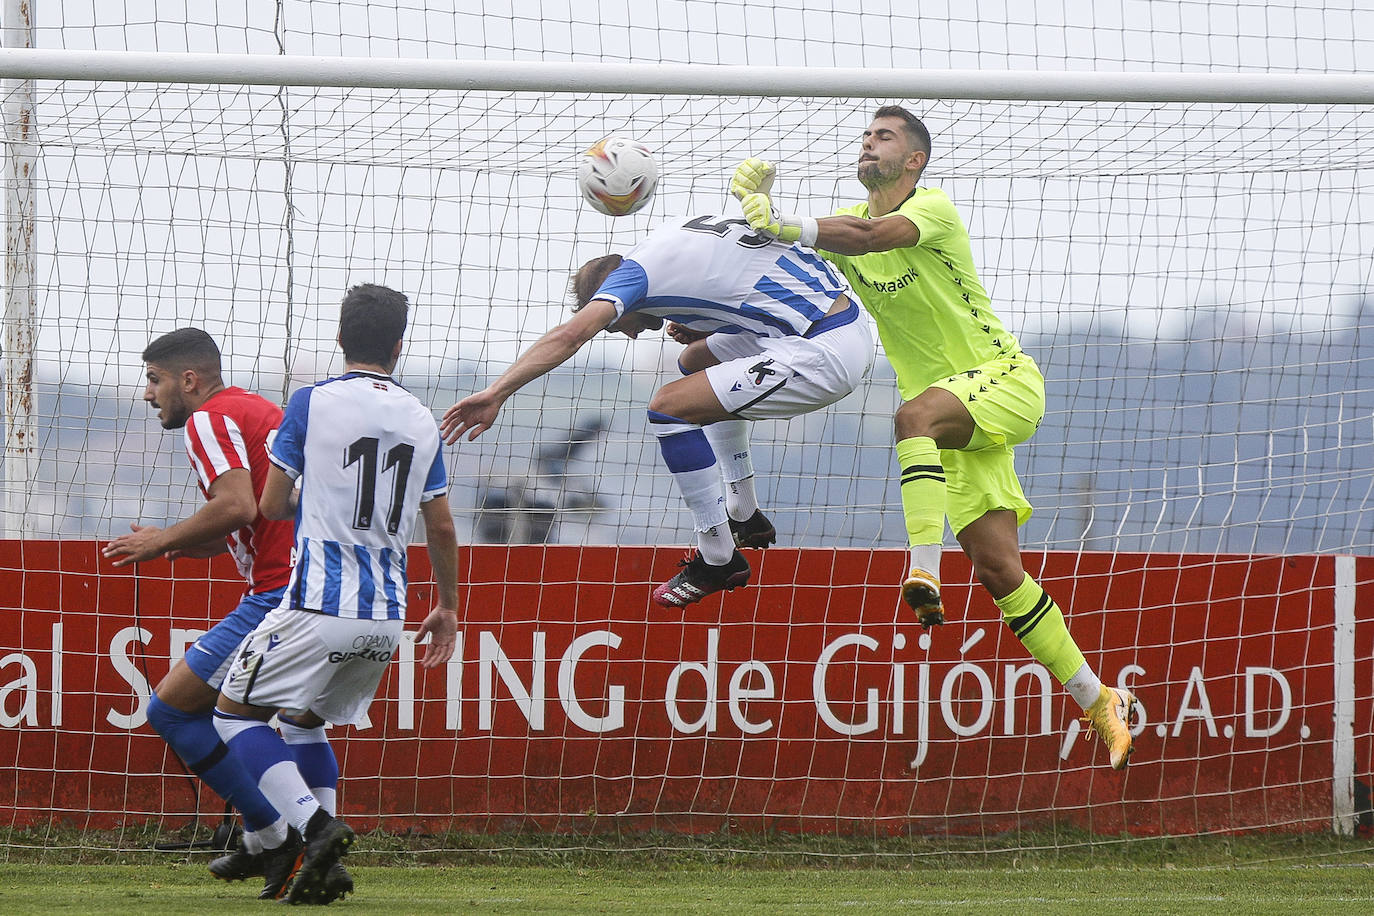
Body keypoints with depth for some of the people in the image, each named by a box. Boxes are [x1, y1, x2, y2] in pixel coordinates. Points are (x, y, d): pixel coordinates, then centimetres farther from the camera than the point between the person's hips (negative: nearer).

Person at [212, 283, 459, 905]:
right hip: (388, 618, 6)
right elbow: (441, 529, 14)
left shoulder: (313, 402, -4)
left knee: (234, 712, 5)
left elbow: (270, 506, 0)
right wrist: (448, 607, 27)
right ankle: (319, 865, 10)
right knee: (305, 721, 23)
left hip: (321, 608, -6)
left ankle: (315, 826, -16)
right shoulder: (422, 420, 10)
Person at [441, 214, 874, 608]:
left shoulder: (637, 270, -7)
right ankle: (745, 518, 37)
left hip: (824, 355, -10)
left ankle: (719, 558, -1)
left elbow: (570, 334, -21)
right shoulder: (669, 236, 19)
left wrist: (496, 392, -25)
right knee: (696, 361, 29)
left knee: (668, 407, -10)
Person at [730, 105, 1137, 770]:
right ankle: (1099, 703, 3)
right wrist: (758, 205, -26)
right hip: (955, 420, 6)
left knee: (915, 415, -37)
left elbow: (875, 234, -31)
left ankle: (924, 576, -44)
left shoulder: (932, 207, -10)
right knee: (997, 569, -4)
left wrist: (785, 224, -42)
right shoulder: (846, 222, 9)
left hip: (1004, 378, -6)